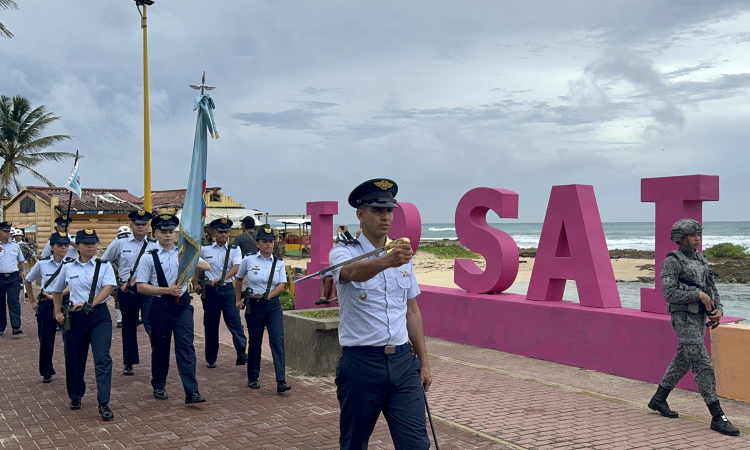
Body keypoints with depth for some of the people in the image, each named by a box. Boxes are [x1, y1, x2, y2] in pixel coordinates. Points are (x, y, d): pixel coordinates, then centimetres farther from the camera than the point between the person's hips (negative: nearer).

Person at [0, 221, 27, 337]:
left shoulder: (15, 245, 10)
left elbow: (21, 260, 21)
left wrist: (23, 270, 5)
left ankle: (16, 327, -16)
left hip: (13, 277, 1)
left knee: (14, 301, -9)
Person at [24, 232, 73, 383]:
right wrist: (32, 300, 14)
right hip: (46, 303, 2)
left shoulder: (72, 264, -5)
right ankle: (46, 373, 22)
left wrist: (56, 296, -21)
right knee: (46, 339, 7)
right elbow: (27, 281, 15)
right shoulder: (42, 263, 0)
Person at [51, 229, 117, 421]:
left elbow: (108, 288, -15)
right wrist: (58, 312, 14)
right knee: (74, 358, 12)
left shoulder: (104, 266, -2)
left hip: (100, 315, -2)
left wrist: (90, 303, -25)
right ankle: (75, 396, 34)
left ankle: (104, 403, -8)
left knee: (103, 358, -10)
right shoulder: (68, 267, 5)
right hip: (76, 316, 3)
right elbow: (57, 290, 19)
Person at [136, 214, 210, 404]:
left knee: (186, 346, -5)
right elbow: (141, 287, -5)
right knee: (160, 347, 11)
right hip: (161, 306, -1)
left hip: (182, 304, 1)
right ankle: (159, 386, 30)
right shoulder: (149, 258, -3)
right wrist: (167, 290, -15)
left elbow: (207, 266, -3)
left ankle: (192, 392, -6)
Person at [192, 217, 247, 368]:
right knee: (211, 325, 7)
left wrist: (221, 278, -26)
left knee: (235, 322, -10)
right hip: (211, 290, 0)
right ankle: (211, 359, 18)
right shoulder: (204, 249, 2)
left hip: (228, 289, 0)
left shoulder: (234, 250, 2)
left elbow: (236, 268, -13)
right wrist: (195, 284, 10)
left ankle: (241, 355, -13)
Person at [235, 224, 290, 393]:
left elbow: (282, 285, -3)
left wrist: (268, 295, -16)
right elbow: (238, 280, 13)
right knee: (255, 341, 8)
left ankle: (281, 381, -13)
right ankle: (253, 378, 24)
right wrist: (238, 300, 12)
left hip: (273, 304, 1)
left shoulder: (279, 263, 3)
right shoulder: (248, 260, -1)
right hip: (254, 305, -1)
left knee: (278, 340, -10)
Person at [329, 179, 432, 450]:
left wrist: (424, 361, 13)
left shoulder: (402, 255, 10)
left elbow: (412, 311, 15)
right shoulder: (344, 252, -6)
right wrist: (386, 260, -51)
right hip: (360, 363, -3)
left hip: (402, 361, 4)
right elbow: (354, 272, -31)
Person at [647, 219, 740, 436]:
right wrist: (699, 294, -19)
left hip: (699, 318, 9)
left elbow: (711, 290, 12)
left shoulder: (701, 260, 13)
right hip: (684, 319, -9)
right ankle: (718, 418, -6)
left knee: (682, 361, 17)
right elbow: (670, 294, -20)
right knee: (703, 366, -11)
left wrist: (718, 310, -6)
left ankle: (658, 399, 32)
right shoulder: (672, 261, -12)